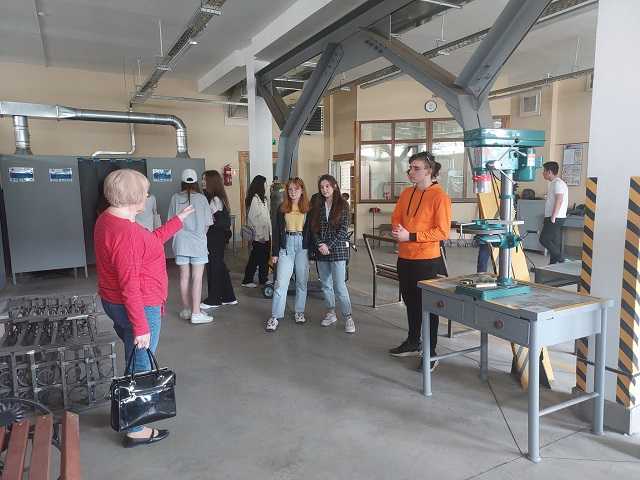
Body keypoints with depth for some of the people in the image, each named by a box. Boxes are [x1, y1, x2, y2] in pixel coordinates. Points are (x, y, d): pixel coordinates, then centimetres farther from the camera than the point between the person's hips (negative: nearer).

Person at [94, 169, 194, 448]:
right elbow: (129, 285, -27)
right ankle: (135, 430, 21)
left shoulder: (109, 219, 5)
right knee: (140, 368, 5)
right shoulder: (125, 232, -28)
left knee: (134, 363, 25)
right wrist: (141, 327, -23)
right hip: (139, 308, -10)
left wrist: (179, 220, 20)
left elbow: (150, 242, 16)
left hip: (114, 303, 10)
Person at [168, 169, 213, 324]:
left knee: (184, 277, 11)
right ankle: (196, 313, 1)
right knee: (197, 278, 0)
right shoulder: (201, 198, -7)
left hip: (181, 243, 3)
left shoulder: (175, 198, -2)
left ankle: (186, 310, 22)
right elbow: (207, 224, -2)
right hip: (198, 242, -3)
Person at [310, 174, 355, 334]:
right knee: (325, 284, 11)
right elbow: (314, 228, 5)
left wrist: (329, 245, -14)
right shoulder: (317, 205, 8)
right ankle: (331, 313, 25)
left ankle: (348, 317, 4)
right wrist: (320, 245, -9)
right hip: (321, 250, 4)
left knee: (339, 285, -7)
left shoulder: (342, 205, -2)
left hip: (338, 249, -4)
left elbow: (343, 230, -8)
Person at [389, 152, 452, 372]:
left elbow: (442, 232, -16)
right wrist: (397, 230, -5)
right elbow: (396, 217, 17)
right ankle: (413, 343, 36)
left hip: (427, 260, -7)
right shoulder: (407, 193, 9)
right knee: (410, 302, 19)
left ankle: (431, 352, 17)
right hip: (404, 257, 7)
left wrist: (411, 236, -20)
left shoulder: (440, 196, -12)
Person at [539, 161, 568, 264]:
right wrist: (547, 218, 19)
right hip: (553, 218, 10)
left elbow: (559, 201, -22)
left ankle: (561, 260, -8)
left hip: (555, 218, -10)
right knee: (554, 242, 10)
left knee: (544, 239, -10)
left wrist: (553, 217, -23)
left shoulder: (557, 183, -13)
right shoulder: (553, 183, 18)